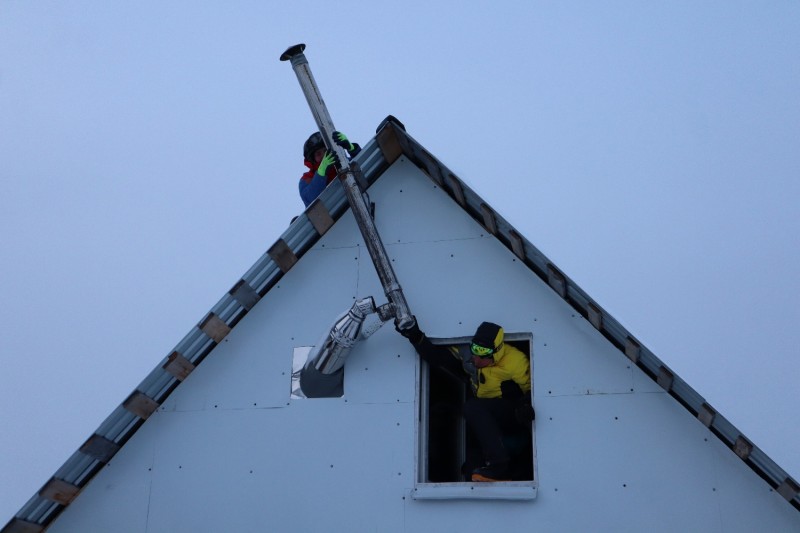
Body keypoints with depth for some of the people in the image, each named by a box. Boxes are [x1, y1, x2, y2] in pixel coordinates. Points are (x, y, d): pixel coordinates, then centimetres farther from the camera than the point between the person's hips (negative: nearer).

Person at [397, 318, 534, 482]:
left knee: (473, 408, -31)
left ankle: (499, 467, -34)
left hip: (512, 417, -7)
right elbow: (436, 356, -8)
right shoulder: (467, 353, -7)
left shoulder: (515, 361, -19)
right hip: (490, 421, 7)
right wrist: (416, 336, -23)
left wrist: (526, 406, -30)